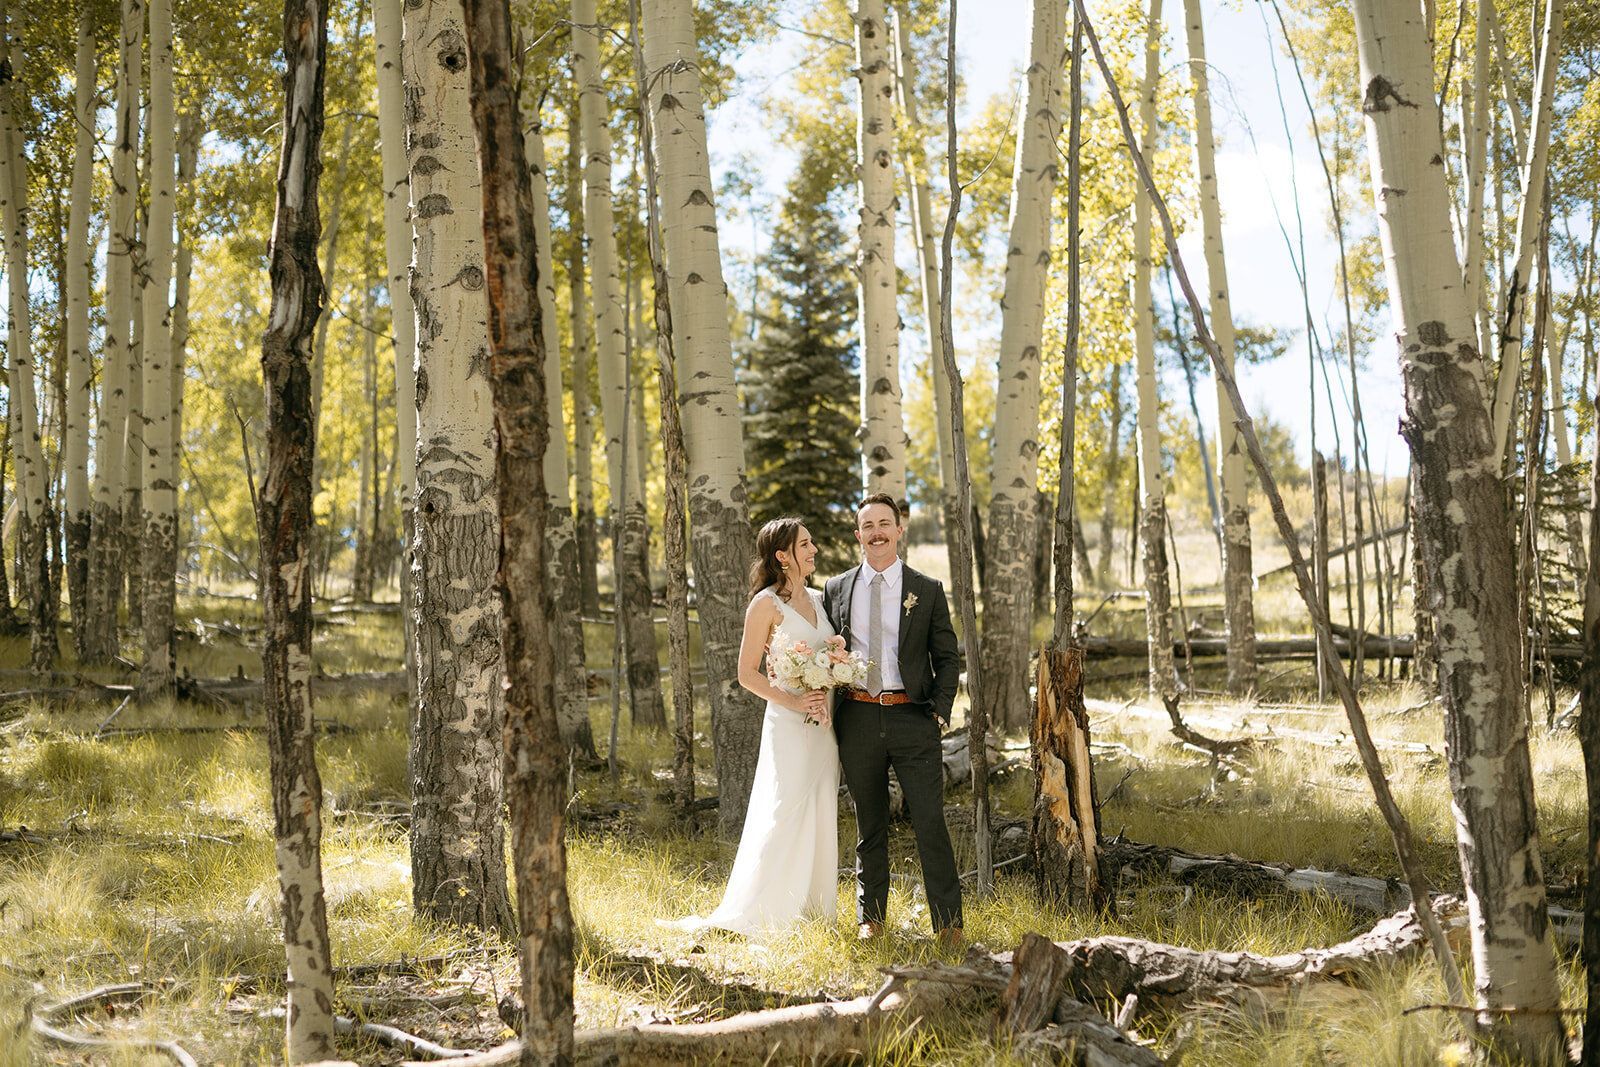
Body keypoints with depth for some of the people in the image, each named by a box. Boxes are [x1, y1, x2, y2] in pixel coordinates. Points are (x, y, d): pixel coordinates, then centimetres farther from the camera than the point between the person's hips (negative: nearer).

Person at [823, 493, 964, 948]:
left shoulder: (927, 590, 5)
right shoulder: (836, 589, 9)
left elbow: (948, 657, 7)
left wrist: (939, 710, -4)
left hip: (912, 718, -1)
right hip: (858, 718, 2)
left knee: (930, 822, -5)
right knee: (869, 825, 11)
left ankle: (948, 922, 3)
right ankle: (871, 916, 22)